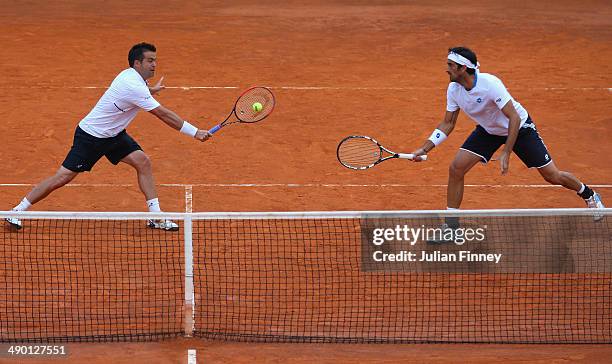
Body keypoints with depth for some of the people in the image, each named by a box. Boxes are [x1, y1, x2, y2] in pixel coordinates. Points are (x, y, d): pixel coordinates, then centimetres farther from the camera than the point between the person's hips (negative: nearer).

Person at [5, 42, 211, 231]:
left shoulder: (130, 76, 1)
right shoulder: (134, 87, -28)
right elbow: (164, 115, -28)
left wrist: (150, 90, 27)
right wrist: (195, 133, -24)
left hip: (112, 135, 9)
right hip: (90, 136, -9)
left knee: (142, 161, -6)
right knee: (62, 177, -8)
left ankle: (155, 217, -4)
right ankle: (17, 212, 3)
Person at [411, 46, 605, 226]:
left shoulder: (489, 84, -35)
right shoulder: (453, 90, -16)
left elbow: (514, 118, -32)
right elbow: (448, 124, -3)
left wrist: (506, 154, -35)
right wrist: (425, 148, -14)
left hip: (519, 127, -5)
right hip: (488, 130, 5)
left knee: (552, 176, -2)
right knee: (456, 168, -12)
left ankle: (589, 195, 28)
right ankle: (451, 225, -1)